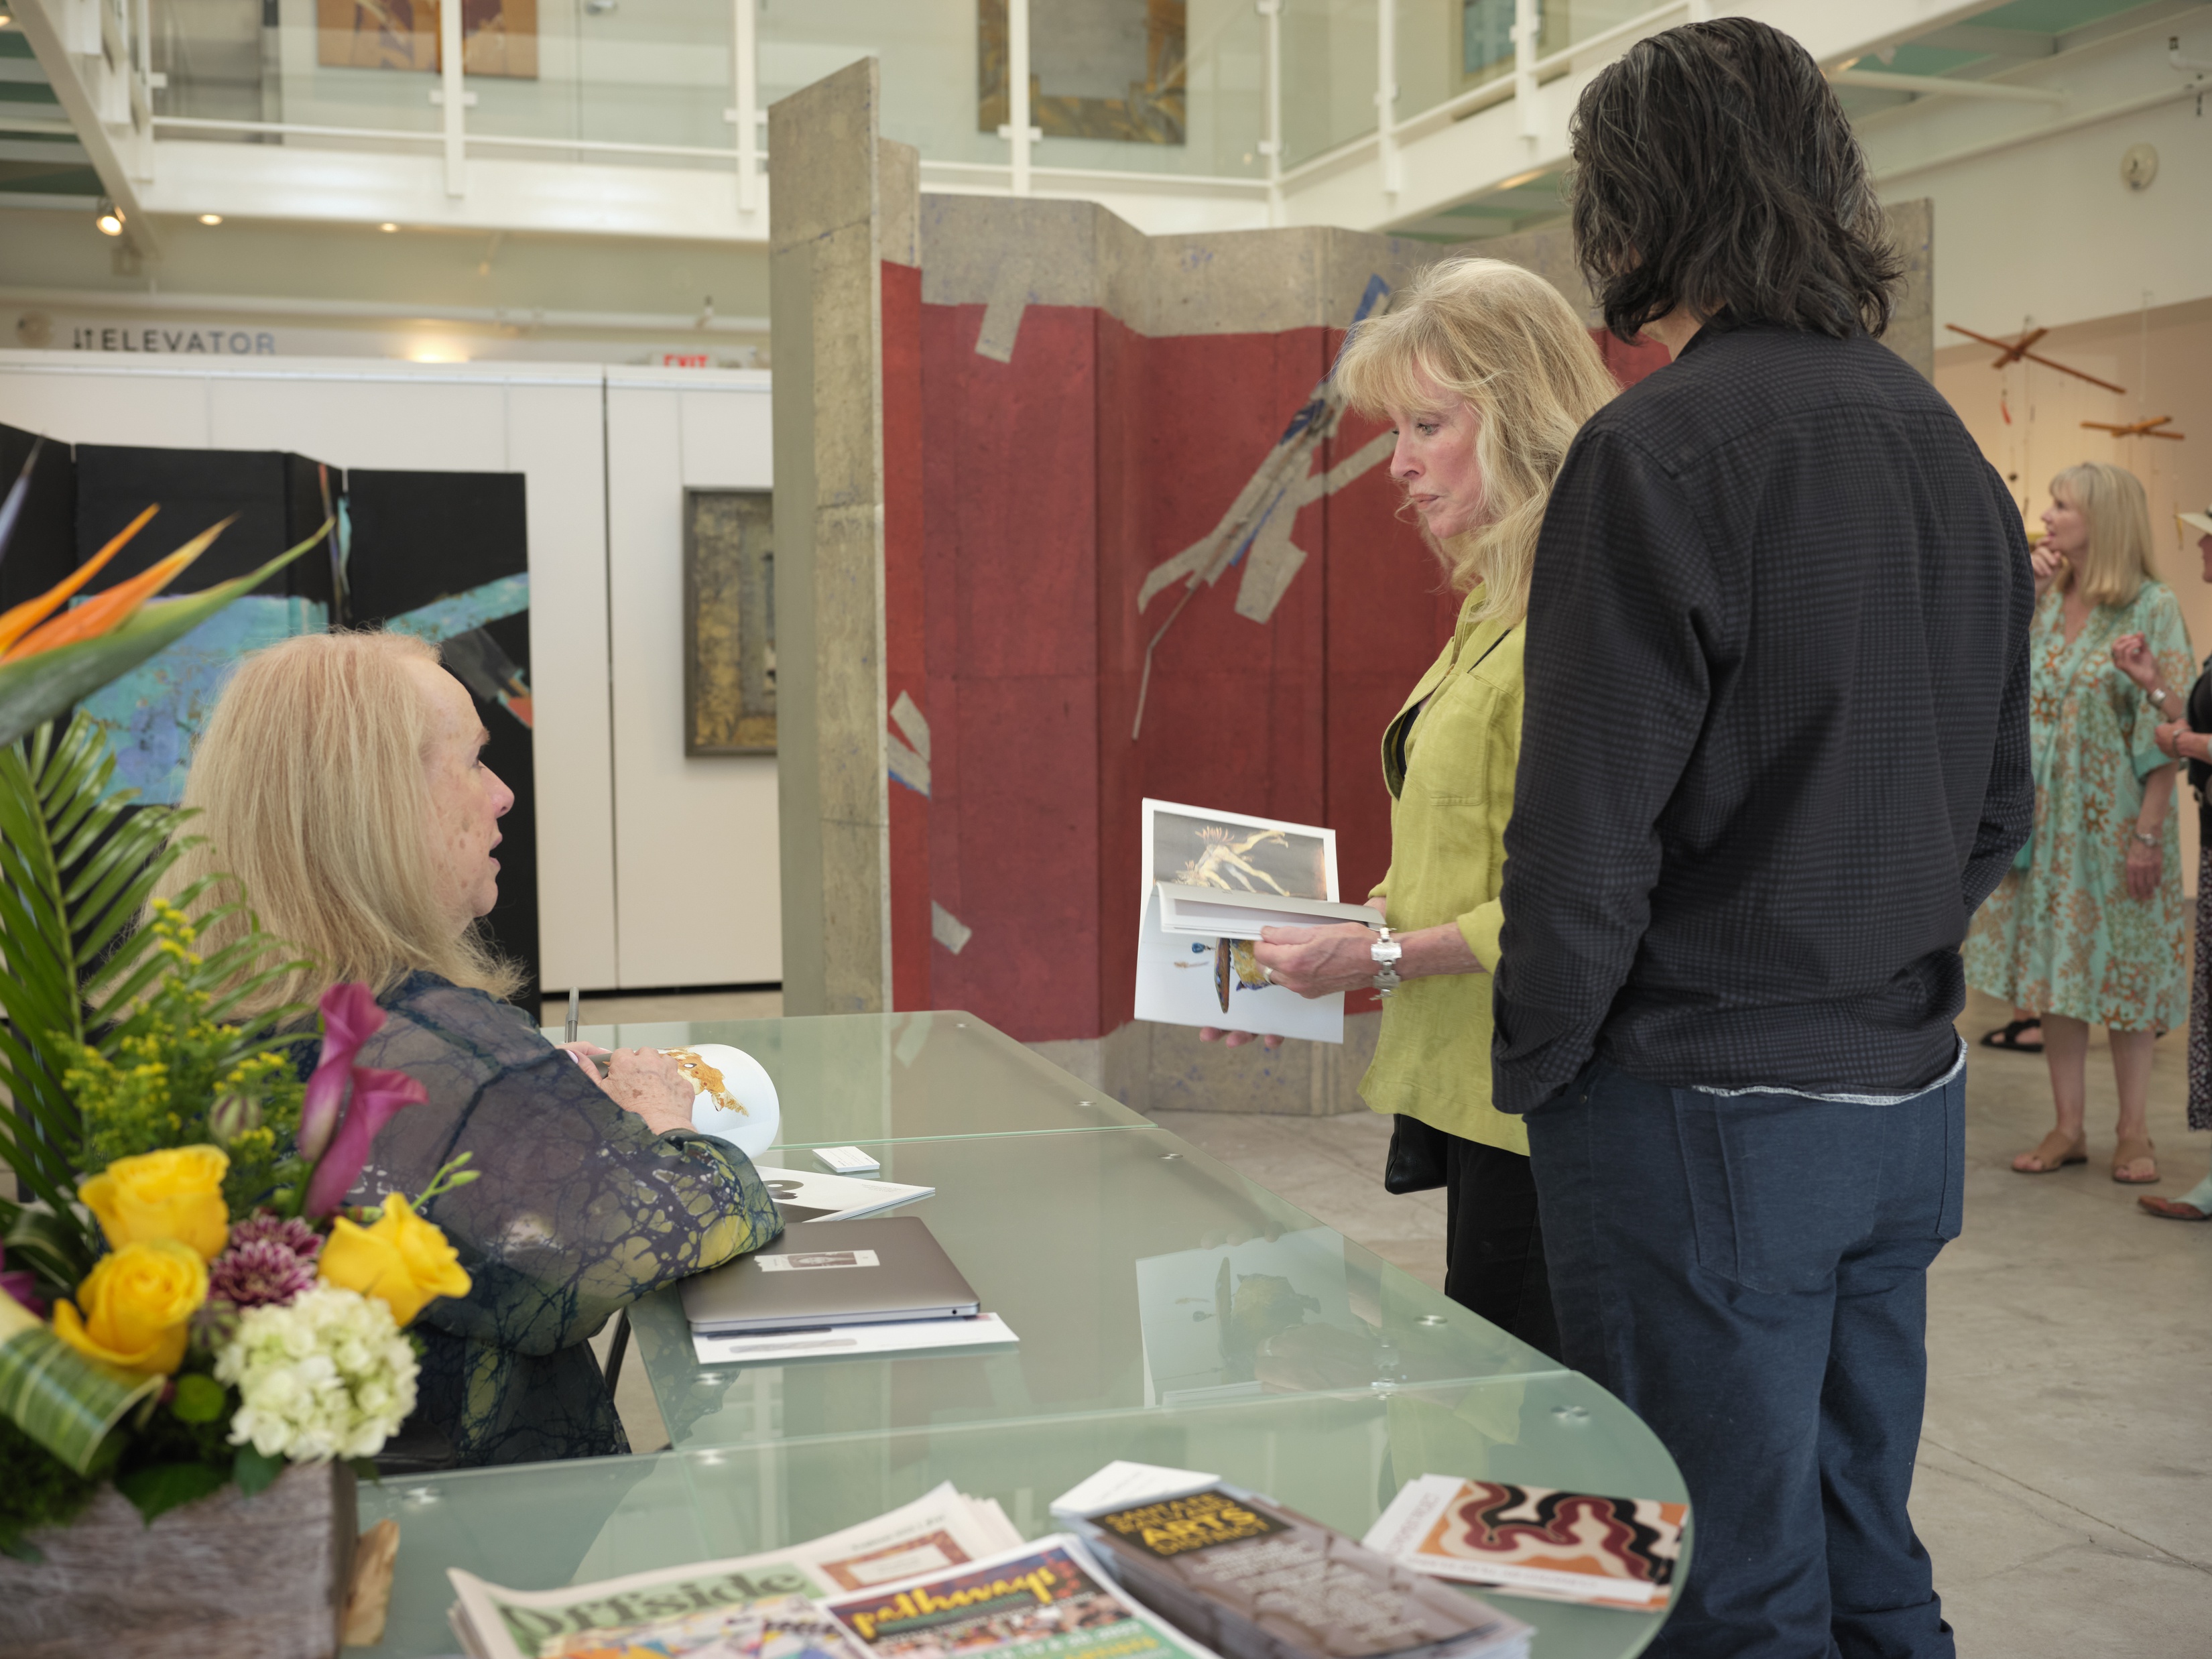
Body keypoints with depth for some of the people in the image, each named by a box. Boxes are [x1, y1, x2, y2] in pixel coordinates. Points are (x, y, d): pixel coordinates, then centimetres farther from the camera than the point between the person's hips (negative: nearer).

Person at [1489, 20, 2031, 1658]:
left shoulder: (1661, 450, -17)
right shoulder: (1950, 448, 9)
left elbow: (1588, 831, -18)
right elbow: (1999, 808, 14)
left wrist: (1537, 1072, -5)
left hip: (1709, 1111, -8)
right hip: (1907, 1096, 8)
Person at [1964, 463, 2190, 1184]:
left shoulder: (2153, 608, -9)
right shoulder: (2044, 602, 7)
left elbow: (2164, 732, -12)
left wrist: (2149, 834, -16)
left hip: (2115, 820, -5)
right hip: (2046, 819, 5)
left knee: (2122, 973, 3)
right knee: (2053, 969, 7)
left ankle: (2134, 1133, 13)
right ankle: (2068, 1128, 15)